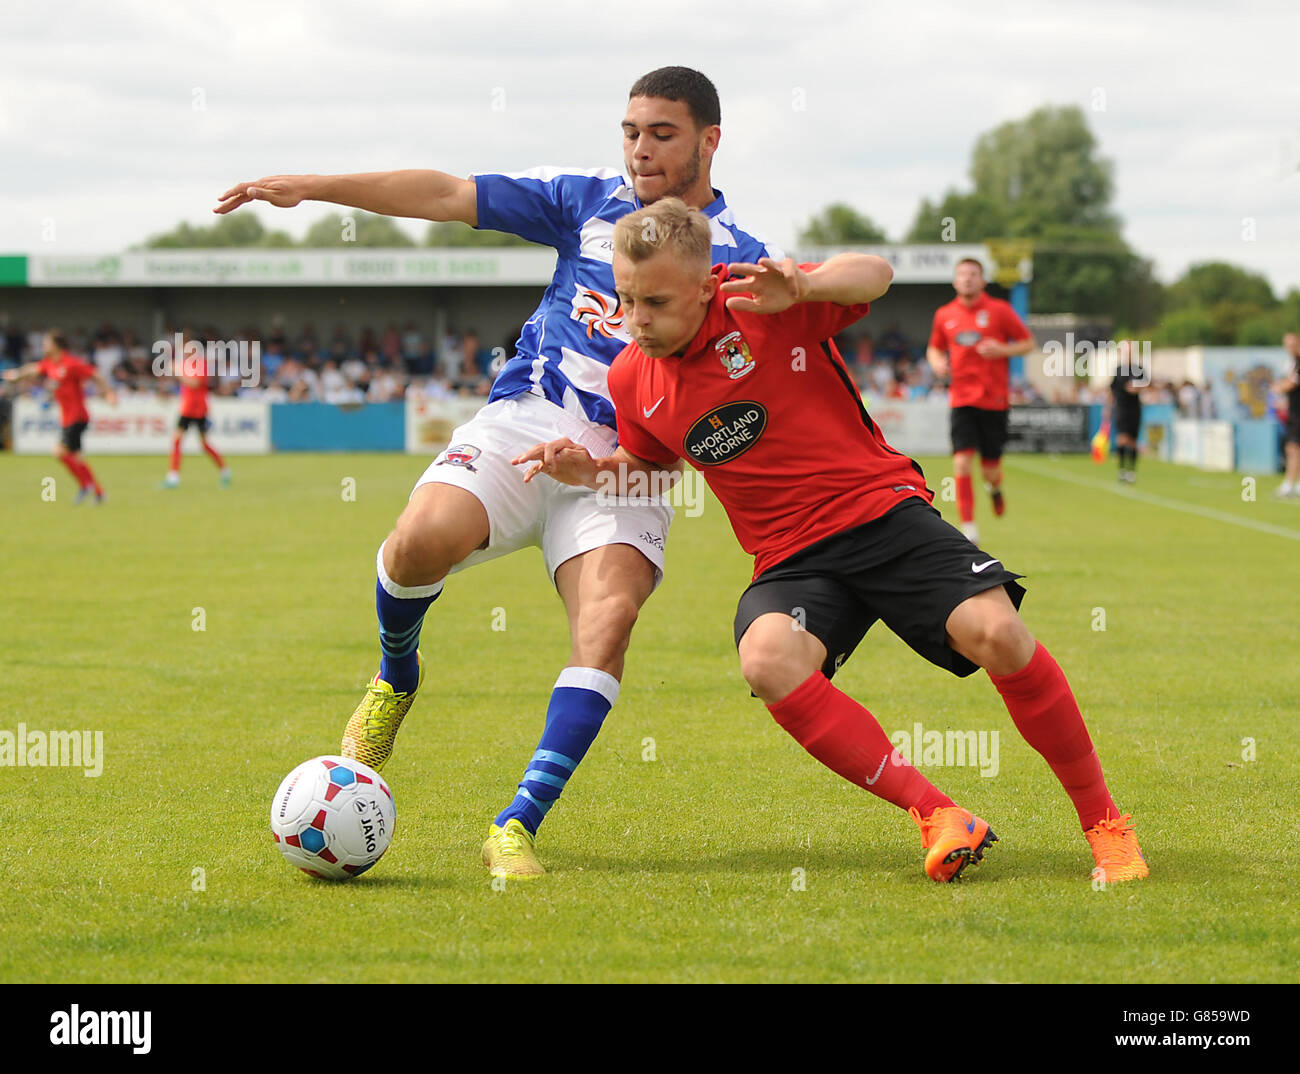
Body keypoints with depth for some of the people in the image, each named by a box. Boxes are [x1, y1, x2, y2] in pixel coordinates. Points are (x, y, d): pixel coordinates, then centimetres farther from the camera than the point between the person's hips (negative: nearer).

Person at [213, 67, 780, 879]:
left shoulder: (741, 258, 6)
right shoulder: (591, 200, 12)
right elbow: (449, 196, 10)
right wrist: (315, 187, 3)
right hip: (524, 423, 1)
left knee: (610, 615, -27)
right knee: (424, 538, -27)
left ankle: (517, 828, -25)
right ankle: (395, 679, 7)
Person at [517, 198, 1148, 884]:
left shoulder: (759, 306, -10)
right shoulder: (632, 380, 5)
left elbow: (874, 274, -11)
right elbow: (652, 465, 23)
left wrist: (802, 287, -30)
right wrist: (586, 470, 2)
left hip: (881, 509, -3)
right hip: (790, 559, 3)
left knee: (996, 634, -25)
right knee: (767, 662, -32)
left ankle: (1104, 823, -5)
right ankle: (936, 816, -26)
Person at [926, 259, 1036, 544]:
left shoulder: (999, 310, -1)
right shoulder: (945, 315, 7)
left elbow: (1028, 343, 5)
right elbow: (935, 348, 22)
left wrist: (1002, 350, -14)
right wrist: (937, 362, -2)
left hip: (994, 400, -1)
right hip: (961, 399, 1)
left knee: (990, 467, 3)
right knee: (962, 460, -14)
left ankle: (994, 486, 42)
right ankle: (968, 528, -11)